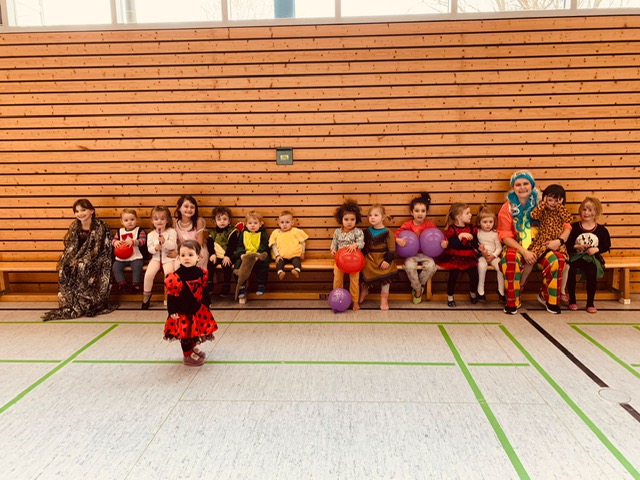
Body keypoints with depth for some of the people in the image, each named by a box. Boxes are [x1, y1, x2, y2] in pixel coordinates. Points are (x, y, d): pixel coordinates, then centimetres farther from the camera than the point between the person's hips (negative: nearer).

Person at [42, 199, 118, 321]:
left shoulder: (100, 227, -12)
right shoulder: (74, 226, 6)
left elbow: (97, 249, -14)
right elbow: (69, 246, 7)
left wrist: (81, 260, -21)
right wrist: (72, 259, -13)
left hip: (95, 259, -5)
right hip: (77, 259, 5)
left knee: (82, 268, -32)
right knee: (64, 268, -23)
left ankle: (83, 305, -20)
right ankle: (67, 302, -15)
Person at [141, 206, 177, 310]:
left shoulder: (171, 231, 0)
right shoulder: (151, 234, 7)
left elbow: (172, 246, -9)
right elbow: (149, 248, 3)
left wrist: (164, 241, -27)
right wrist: (155, 248, -18)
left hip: (168, 258, -2)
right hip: (156, 258, 2)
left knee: (169, 272, -31)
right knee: (149, 274, -23)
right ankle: (146, 296, -1)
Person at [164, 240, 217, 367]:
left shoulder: (200, 273, -2)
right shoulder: (176, 276, -17)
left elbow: (204, 291, 9)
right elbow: (172, 296, -14)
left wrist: (207, 304, 12)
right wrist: (173, 311, -15)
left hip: (198, 309, 5)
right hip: (183, 311, -5)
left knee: (196, 330, 19)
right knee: (185, 332, 6)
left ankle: (193, 347, 44)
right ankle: (187, 356, 22)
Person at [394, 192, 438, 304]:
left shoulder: (430, 225, -1)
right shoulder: (407, 225, -4)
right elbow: (397, 233, -5)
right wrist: (398, 239, -28)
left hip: (425, 254, 1)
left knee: (431, 266, -28)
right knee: (409, 266, -32)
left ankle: (417, 285, 0)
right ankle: (418, 289, -5)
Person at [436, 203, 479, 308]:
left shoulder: (471, 227, 8)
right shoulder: (451, 229, -7)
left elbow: (475, 243, 6)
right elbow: (452, 245, -18)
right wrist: (460, 236, -29)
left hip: (468, 256, 4)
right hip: (454, 256, -3)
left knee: (474, 273, -17)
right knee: (454, 273, -24)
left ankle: (473, 292, 15)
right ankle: (450, 296, 0)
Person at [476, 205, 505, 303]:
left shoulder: (495, 233, 6)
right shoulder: (477, 233, 2)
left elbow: (499, 248, 6)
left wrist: (493, 255, -10)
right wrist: (480, 250, -19)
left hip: (493, 256, 2)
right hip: (481, 256, -2)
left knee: (500, 266, -26)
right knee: (482, 265, -35)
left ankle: (501, 291, -11)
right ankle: (480, 290, -24)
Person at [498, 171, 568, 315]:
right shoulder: (507, 207, 1)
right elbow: (505, 236, -5)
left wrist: (560, 240, -19)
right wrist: (524, 251, -19)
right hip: (516, 247, -2)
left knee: (557, 259, -28)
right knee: (510, 259, -36)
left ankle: (549, 298, -1)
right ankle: (512, 302, -18)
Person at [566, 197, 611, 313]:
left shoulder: (601, 230, 5)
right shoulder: (574, 227, 1)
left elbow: (607, 246, 7)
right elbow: (567, 244, -2)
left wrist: (596, 249, -11)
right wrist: (576, 246, -20)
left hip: (592, 257, 0)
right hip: (575, 256, 0)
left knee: (592, 272, -30)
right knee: (571, 270, -31)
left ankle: (590, 303, -12)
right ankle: (572, 301, -11)